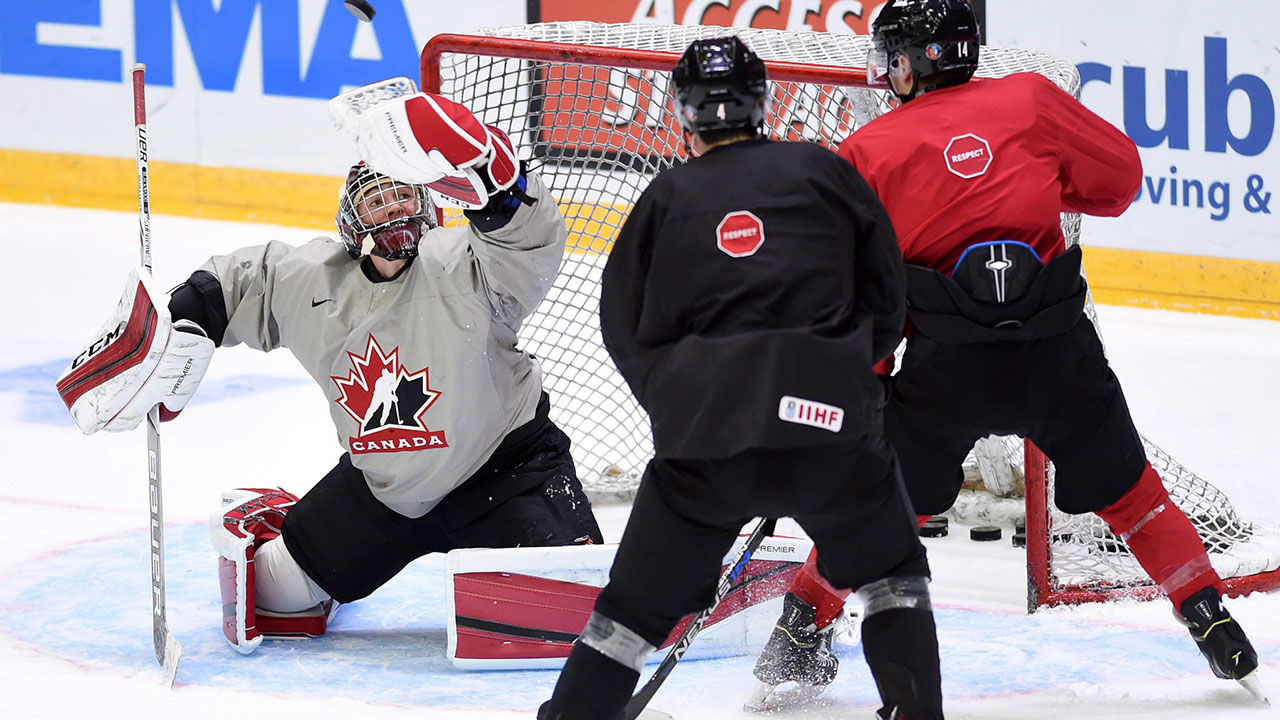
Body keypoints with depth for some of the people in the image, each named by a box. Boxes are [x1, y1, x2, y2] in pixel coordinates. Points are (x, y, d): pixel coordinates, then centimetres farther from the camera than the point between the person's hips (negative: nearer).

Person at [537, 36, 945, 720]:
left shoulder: (666, 196, 12)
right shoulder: (822, 171, 10)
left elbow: (626, 330, 13)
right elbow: (884, 298, 12)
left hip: (706, 437, 0)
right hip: (832, 423, 0)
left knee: (637, 605, 11)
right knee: (892, 573, 22)